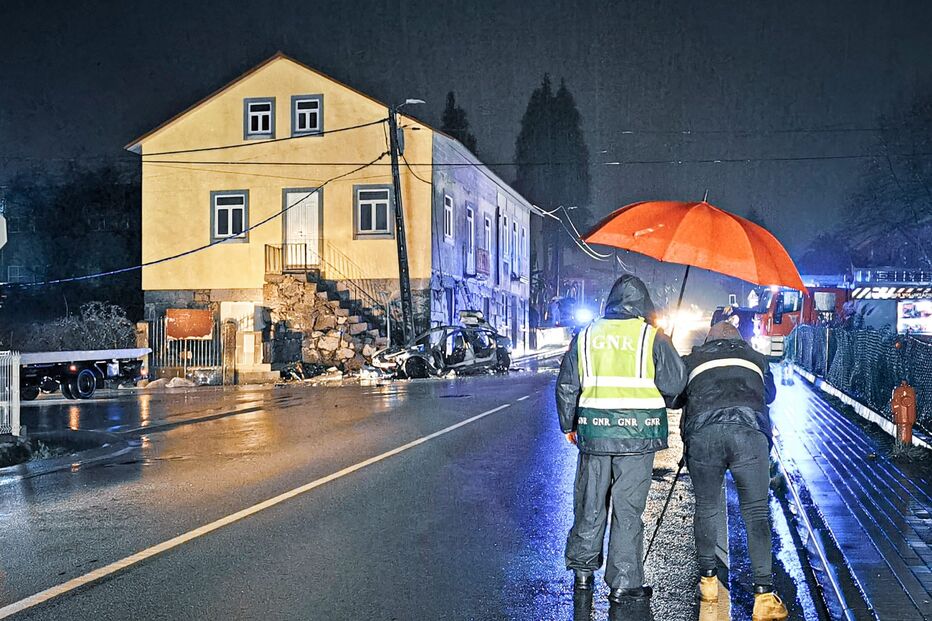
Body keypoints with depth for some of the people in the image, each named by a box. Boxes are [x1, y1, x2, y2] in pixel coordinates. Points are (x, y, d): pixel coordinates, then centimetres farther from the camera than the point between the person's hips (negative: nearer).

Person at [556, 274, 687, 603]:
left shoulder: (586, 335, 5)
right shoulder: (652, 336, -4)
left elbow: (566, 386, 8)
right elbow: (675, 383, -7)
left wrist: (569, 426, 20)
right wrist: (655, 396, 15)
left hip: (593, 431, 3)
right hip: (637, 434, -3)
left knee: (590, 504, 15)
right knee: (628, 509, 3)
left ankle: (582, 571, 26)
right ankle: (624, 584, 7)